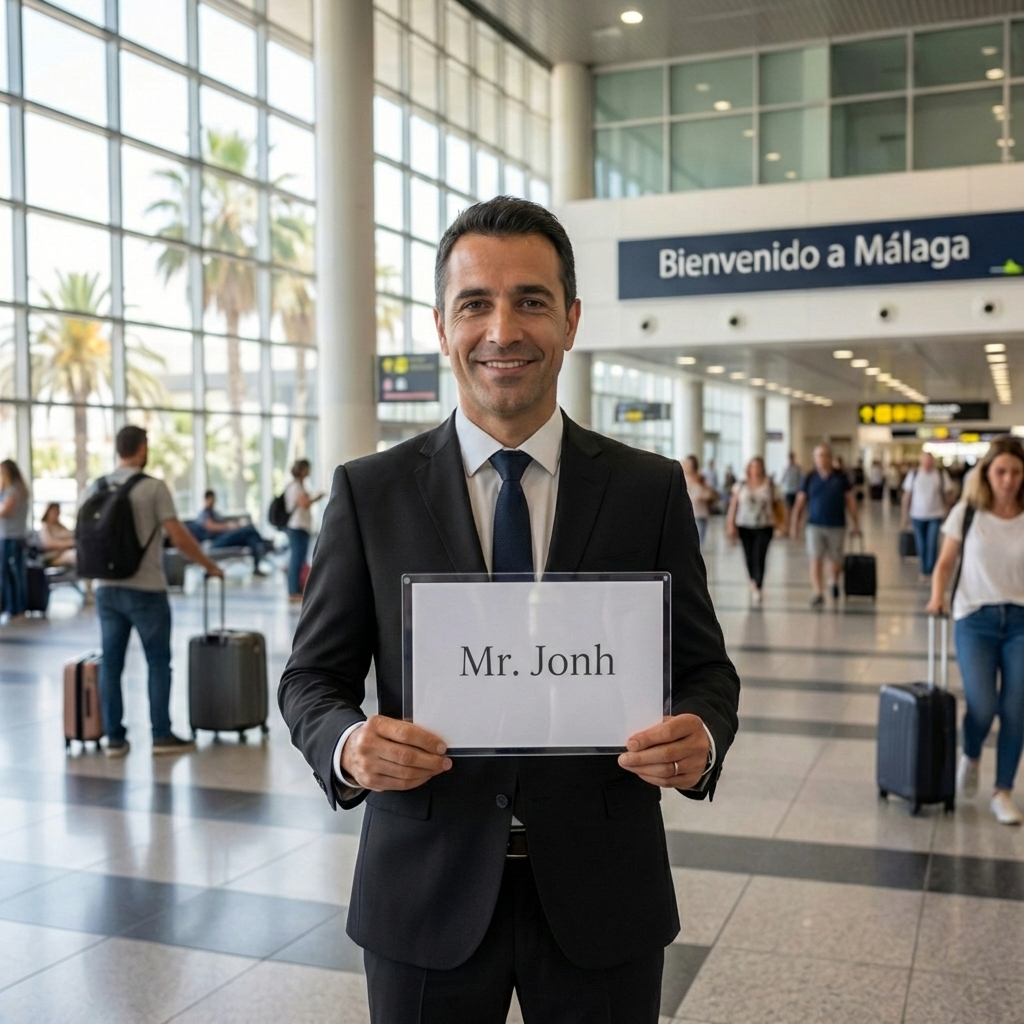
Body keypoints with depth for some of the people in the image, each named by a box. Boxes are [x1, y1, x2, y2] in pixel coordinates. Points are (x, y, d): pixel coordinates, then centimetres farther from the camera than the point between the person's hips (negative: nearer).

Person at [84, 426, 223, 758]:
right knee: (158, 661, 4)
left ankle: (115, 738, 11)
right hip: (145, 590, -5)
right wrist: (209, 565, -1)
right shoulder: (153, 487, -9)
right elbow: (178, 536, -13)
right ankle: (161, 735, 6)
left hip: (107, 589, 5)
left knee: (111, 662, 9)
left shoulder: (94, 489, 8)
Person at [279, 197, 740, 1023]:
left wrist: (701, 740, -19)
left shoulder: (651, 490, -1)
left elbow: (704, 668, 3)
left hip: (601, 895, 1)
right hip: (427, 895, 0)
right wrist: (348, 745, -20)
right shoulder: (370, 492, -2)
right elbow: (313, 675, 1)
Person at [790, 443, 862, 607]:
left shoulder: (841, 477, 2)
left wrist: (856, 523, 3)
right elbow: (801, 501, 3)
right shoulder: (809, 478, 2)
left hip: (837, 526, 1)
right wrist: (795, 522, -4)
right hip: (815, 526, 0)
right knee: (816, 561, -8)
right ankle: (818, 594, -8)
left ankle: (835, 582, 40)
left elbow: (849, 501, 5)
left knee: (836, 561, 12)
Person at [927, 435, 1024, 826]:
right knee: (982, 707, -11)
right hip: (975, 619, -1)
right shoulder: (967, 512, -1)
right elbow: (945, 563, 5)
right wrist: (937, 597, -11)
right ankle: (970, 757, 23)